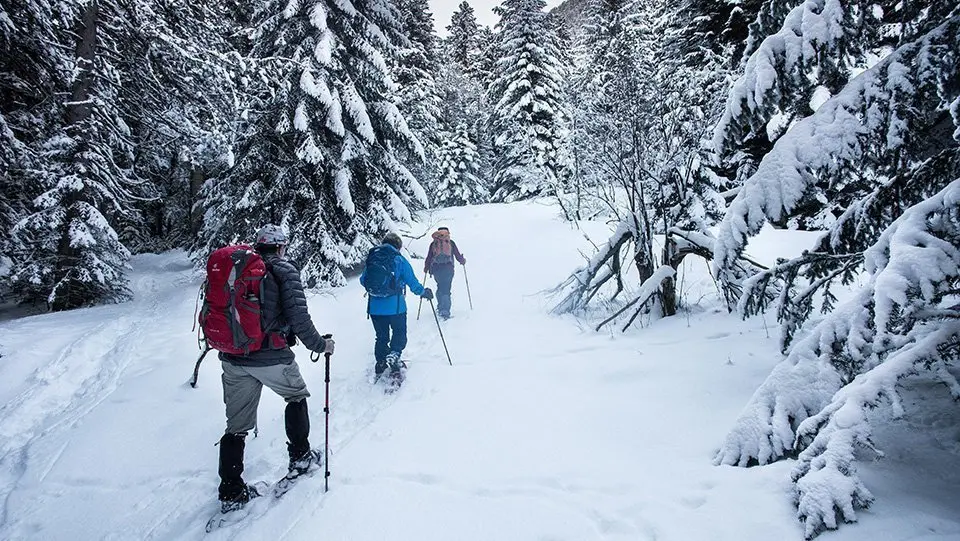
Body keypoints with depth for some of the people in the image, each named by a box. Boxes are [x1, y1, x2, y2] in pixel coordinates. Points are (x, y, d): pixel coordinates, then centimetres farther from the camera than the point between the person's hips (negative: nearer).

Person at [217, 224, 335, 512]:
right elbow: (298, 317, -13)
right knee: (297, 396, 24)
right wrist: (320, 345, 1)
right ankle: (300, 457, 28)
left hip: (233, 358, 5)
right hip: (271, 357, -4)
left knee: (236, 426, 12)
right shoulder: (284, 271, -5)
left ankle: (230, 492, 15)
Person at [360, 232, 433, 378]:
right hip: (395, 307, -3)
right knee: (399, 333, 14)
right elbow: (412, 283, -2)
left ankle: (380, 366, 18)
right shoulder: (400, 260, -5)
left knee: (381, 337, 18)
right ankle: (394, 354, -11)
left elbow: (363, 280, 15)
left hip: (375, 307, 3)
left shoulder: (371, 258, 4)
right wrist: (424, 292, 16)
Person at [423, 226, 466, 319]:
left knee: (440, 287, 20)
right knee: (446, 289, 0)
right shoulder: (451, 243, 8)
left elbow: (428, 258, 9)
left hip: (436, 269, 1)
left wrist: (426, 268, 24)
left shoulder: (433, 244, 9)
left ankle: (440, 306, 13)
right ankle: (445, 310, -10)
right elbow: (458, 256, 11)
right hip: (448, 268, -1)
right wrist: (463, 261, 32)